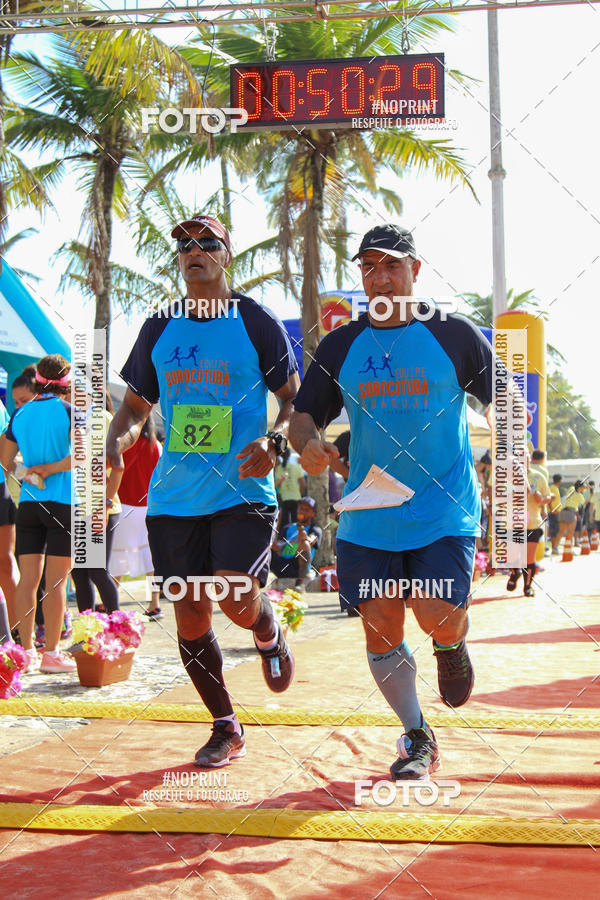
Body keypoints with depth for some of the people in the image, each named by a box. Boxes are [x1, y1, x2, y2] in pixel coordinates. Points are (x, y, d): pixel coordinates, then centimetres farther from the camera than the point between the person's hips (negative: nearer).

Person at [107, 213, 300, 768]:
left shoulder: (257, 323, -1)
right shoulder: (159, 330, 10)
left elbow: (296, 399, 1)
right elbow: (136, 405, 17)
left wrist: (274, 441, -19)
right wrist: (117, 441, -4)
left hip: (244, 491, -4)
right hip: (174, 497, 4)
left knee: (236, 599, -21)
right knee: (190, 615, 4)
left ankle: (270, 637, 18)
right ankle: (226, 729, 23)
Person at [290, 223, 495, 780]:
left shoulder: (455, 335, 0)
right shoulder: (341, 346, 6)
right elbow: (303, 415, 8)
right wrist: (308, 444, -15)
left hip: (445, 510, -3)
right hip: (368, 518, 3)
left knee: (437, 617, -18)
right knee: (380, 628, 2)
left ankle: (452, 646, 22)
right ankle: (417, 738, 24)